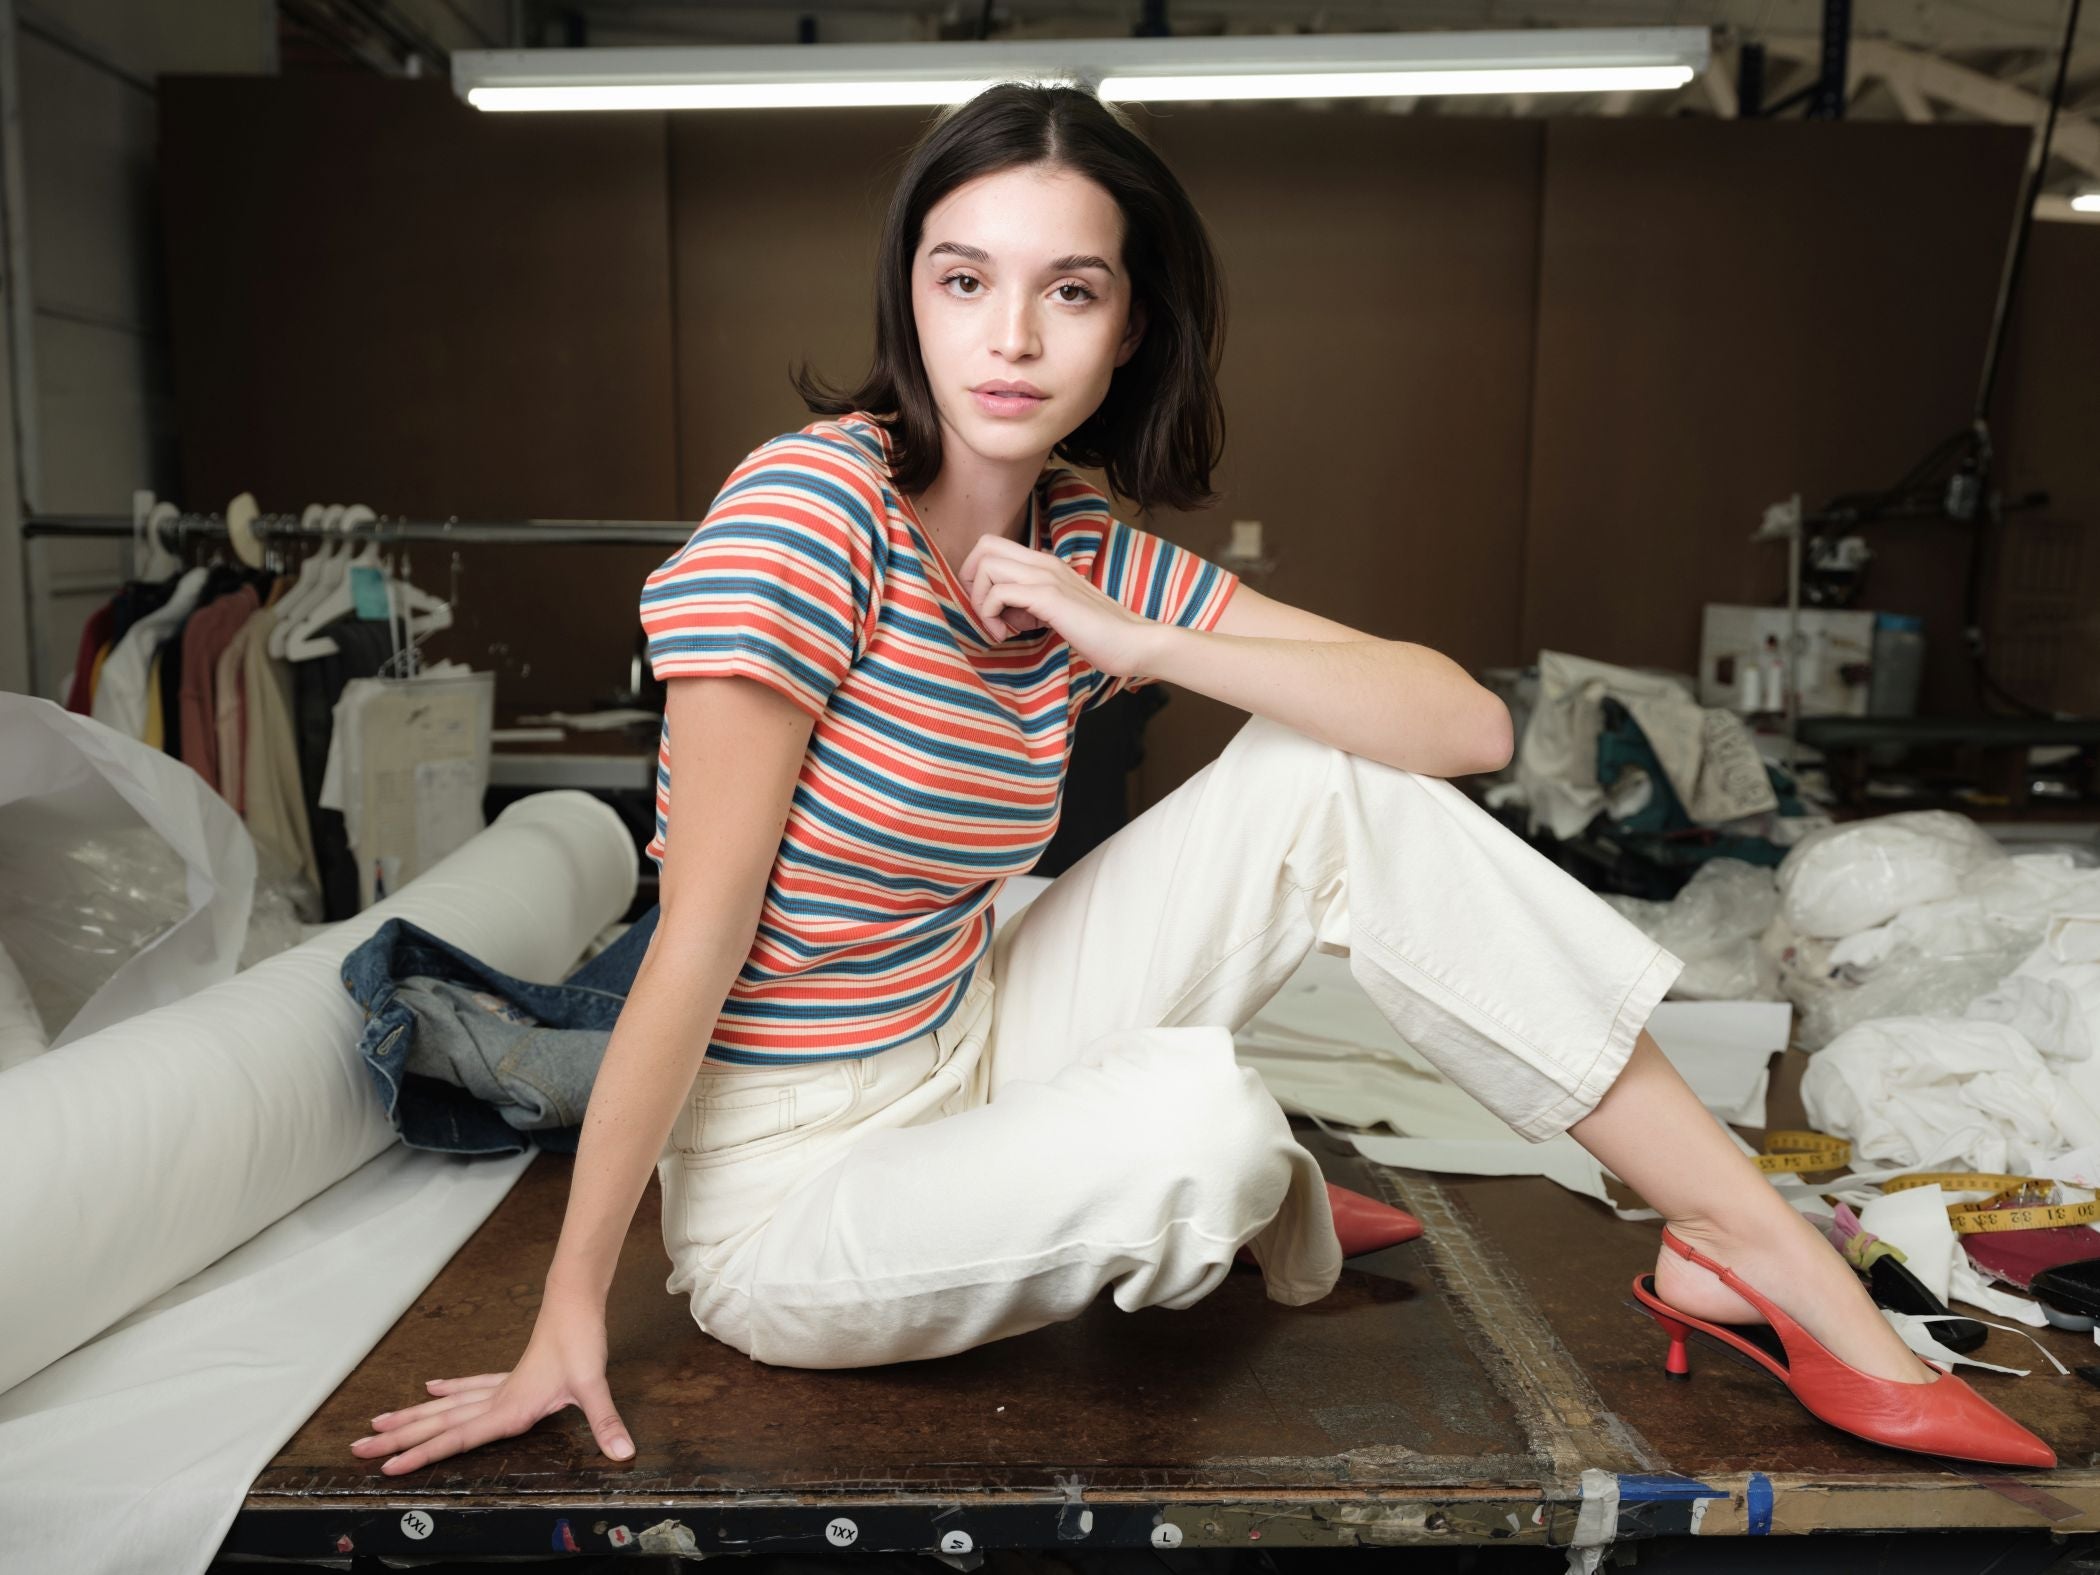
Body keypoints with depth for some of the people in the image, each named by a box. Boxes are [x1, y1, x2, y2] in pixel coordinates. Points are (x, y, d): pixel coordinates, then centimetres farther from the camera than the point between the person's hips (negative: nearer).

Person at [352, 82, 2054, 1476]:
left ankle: (1764, 1253, -3)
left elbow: (1469, 721, -8)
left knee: (1326, 778, -11)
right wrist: (568, 1321, -15)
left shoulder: (1089, 557, -2)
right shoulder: (813, 501, -20)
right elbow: (696, 948, -21)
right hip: (790, 1186, -5)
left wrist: (1128, 640, -19)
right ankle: (1249, 1187, 7)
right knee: (1197, 1119, -34)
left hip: (968, 1048, 6)